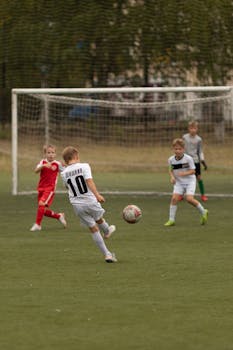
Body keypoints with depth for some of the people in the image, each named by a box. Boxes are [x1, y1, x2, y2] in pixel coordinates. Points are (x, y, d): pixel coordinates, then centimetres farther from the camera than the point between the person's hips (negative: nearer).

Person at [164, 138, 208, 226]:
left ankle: (203, 212, 5)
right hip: (179, 182, 4)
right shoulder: (171, 160, -4)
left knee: (189, 198, -18)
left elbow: (193, 171, -12)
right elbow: (171, 170, 10)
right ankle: (171, 220, -4)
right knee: (174, 198, -13)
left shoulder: (188, 158, -15)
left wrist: (184, 173, -29)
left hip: (189, 181, -4)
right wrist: (172, 177, -10)